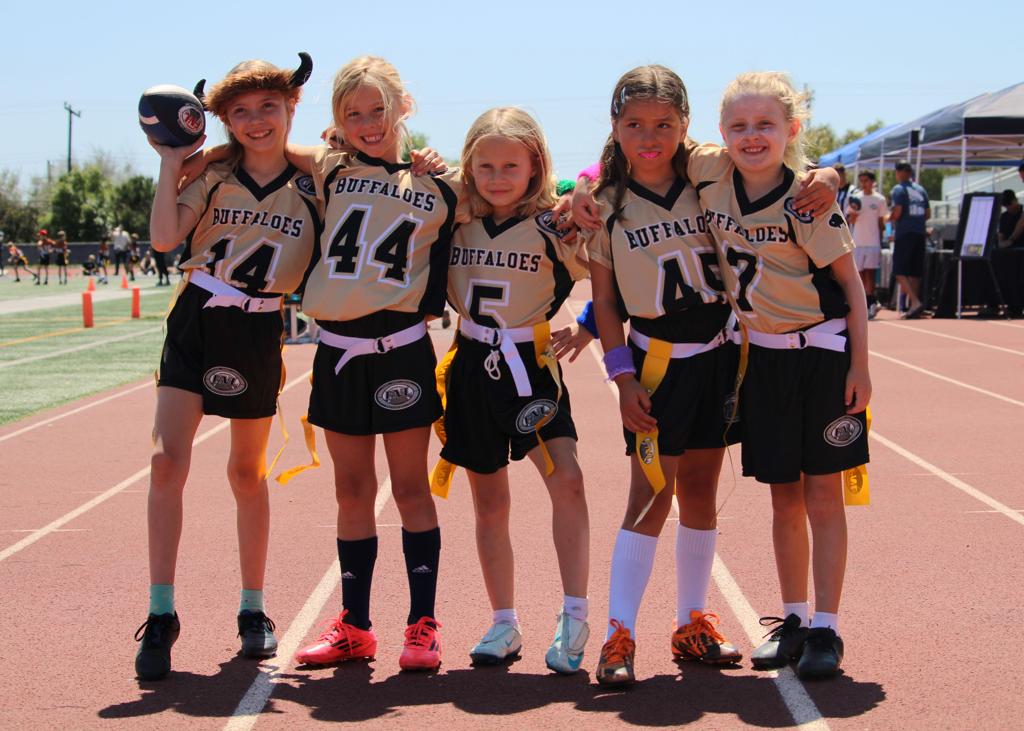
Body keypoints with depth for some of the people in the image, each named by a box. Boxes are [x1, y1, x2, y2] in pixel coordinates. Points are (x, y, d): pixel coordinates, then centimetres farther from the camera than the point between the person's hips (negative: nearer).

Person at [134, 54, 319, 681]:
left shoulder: (313, 185, 0)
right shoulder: (213, 177, 1)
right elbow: (165, 238, -10)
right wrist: (170, 163, -11)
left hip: (258, 335, -1)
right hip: (195, 323, 1)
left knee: (248, 472, 10)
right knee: (167, 459, -11)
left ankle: (254, 609, 24)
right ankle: (162, 615, -5)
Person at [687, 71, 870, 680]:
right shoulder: (709, 172, -7)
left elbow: (850, 283, -9)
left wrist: (860, 367, -11)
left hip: (822, 355, -4)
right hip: (761, 356, 4)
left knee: (822, 498, 1)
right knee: (784, 499, 11)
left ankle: (826, 629, 7)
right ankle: (792, 620, 22)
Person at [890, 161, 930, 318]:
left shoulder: (898, 189, -6)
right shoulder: (920, 190, 14)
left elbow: (897, 213, -14)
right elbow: (928, 214, 14)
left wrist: (889, 218, 5)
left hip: (904, 233, -6)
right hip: (919, 234, 6)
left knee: (900, 271, -6)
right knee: (915, 272, 10)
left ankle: (915, 302, -22)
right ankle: (914, 306, 11)